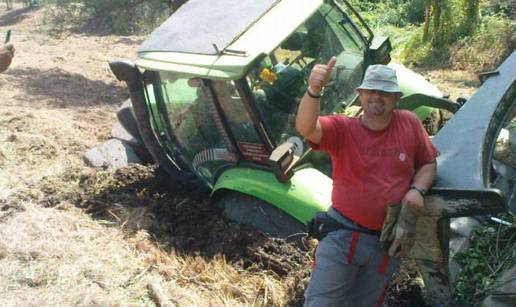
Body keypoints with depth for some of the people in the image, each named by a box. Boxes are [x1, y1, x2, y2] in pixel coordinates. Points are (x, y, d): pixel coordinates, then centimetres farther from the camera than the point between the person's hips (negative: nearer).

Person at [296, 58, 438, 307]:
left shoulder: (410, 123, -2)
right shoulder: (342, 128, -9)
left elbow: (428, 163, 10)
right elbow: (306, 128, -29)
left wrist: (417, 189, -10)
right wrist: (313, 91, -46)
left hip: (387, 242, 3)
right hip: (342, 235, -2)